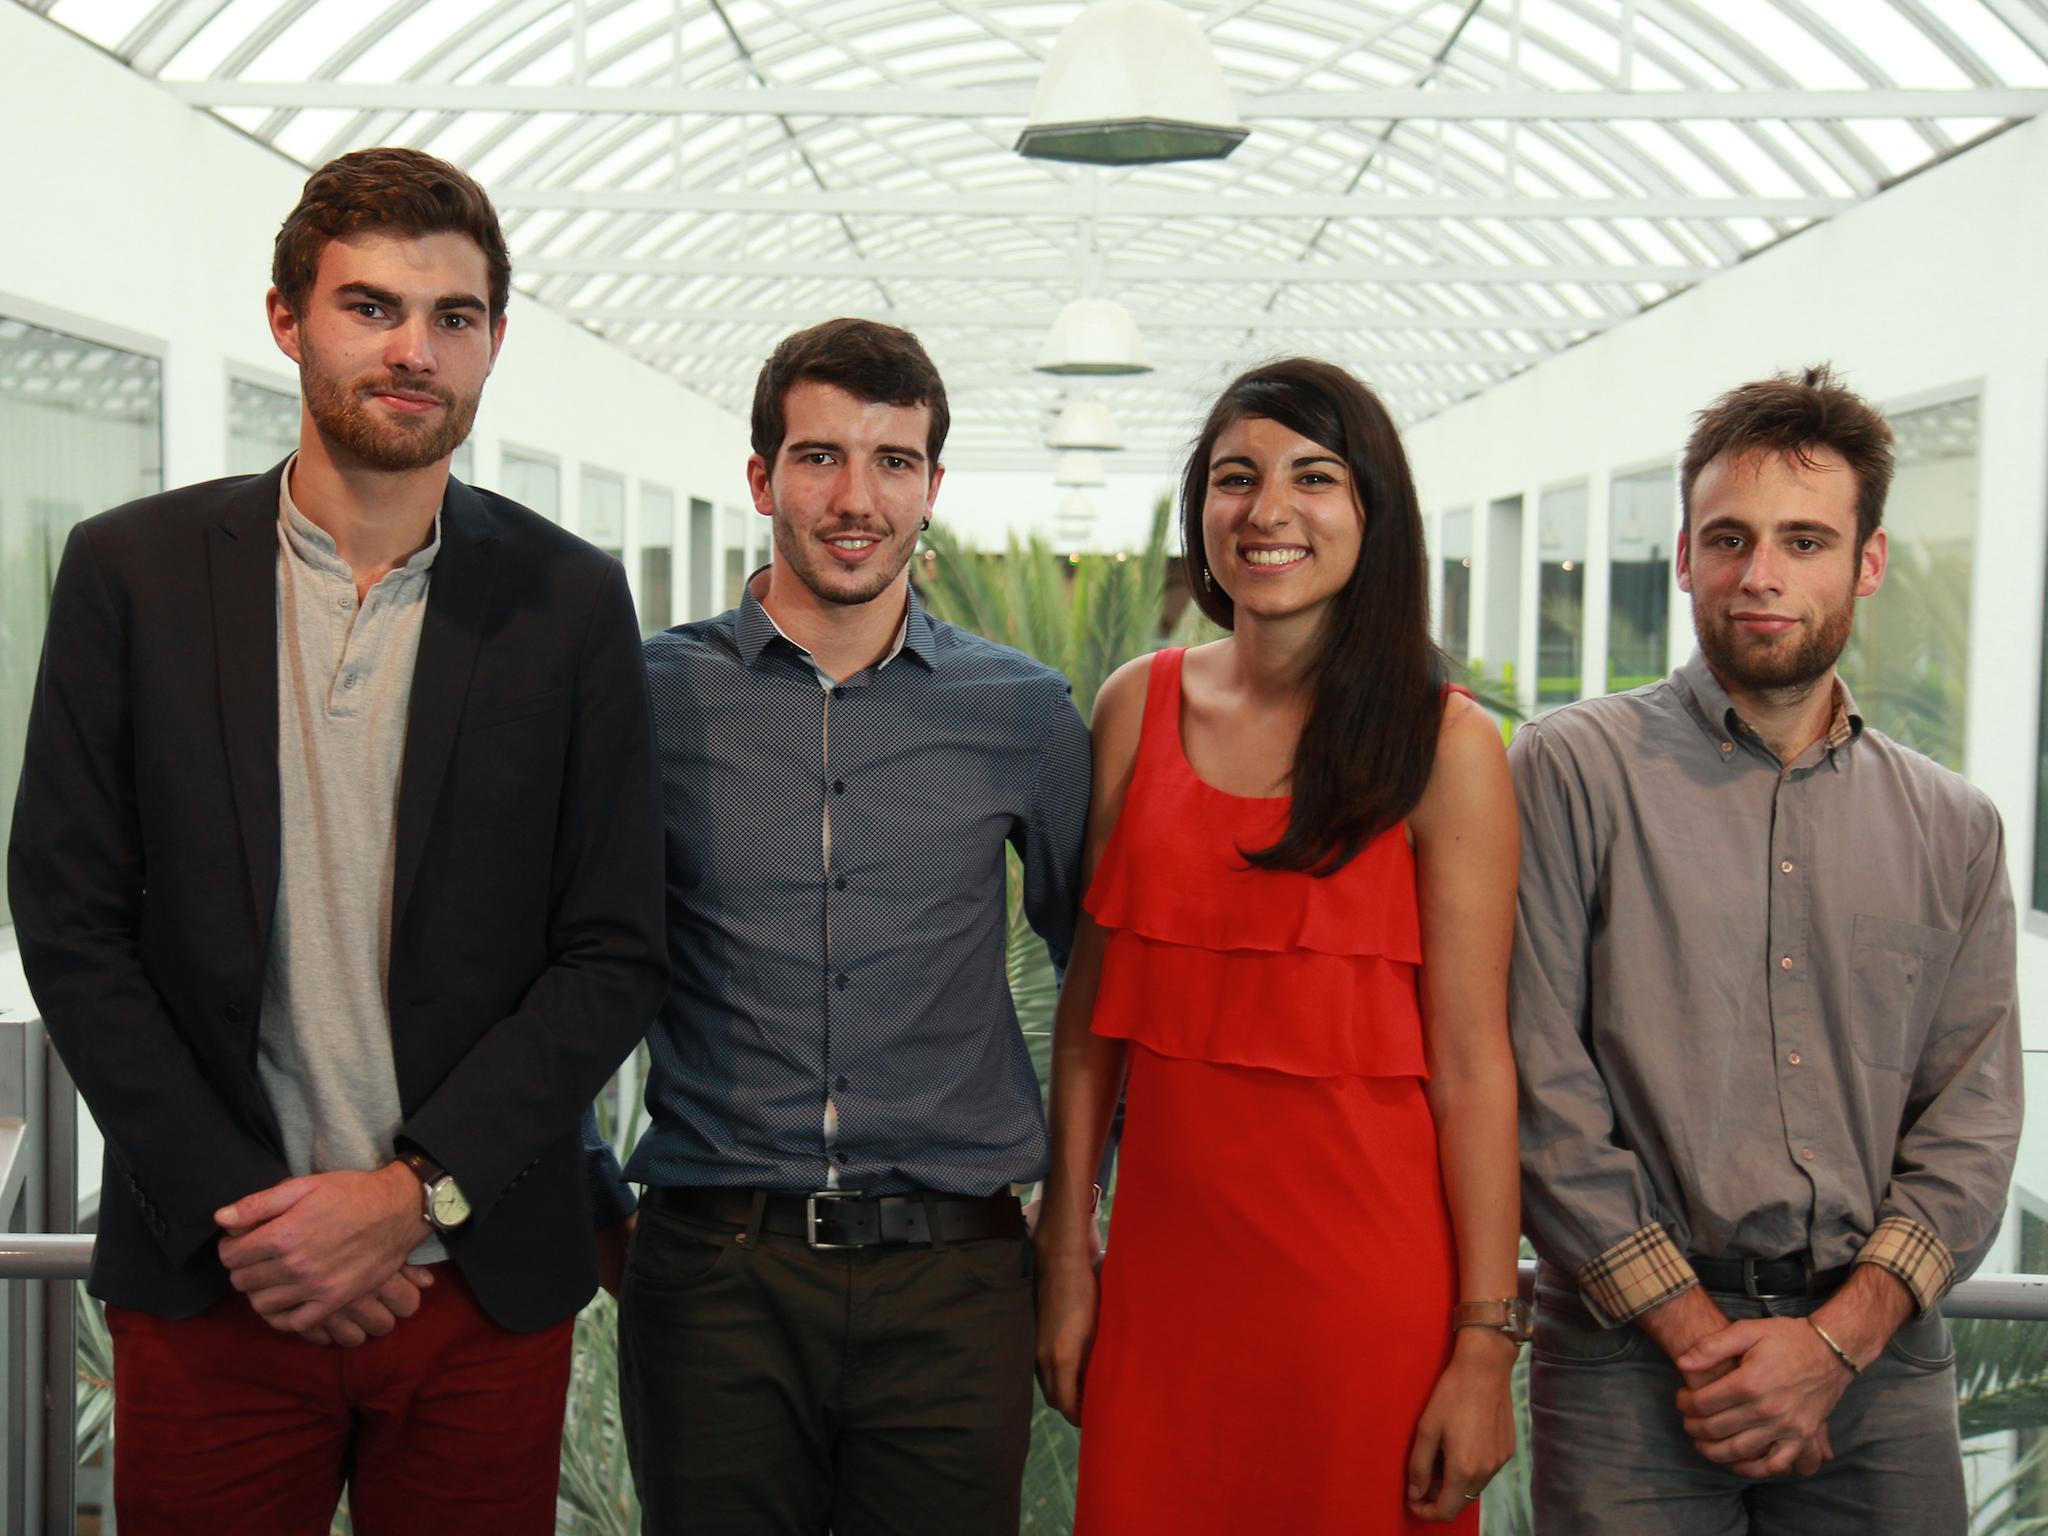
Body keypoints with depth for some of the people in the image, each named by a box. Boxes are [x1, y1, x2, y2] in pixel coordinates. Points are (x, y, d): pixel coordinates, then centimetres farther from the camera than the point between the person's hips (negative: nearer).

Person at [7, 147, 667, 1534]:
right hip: (210, 1278, 0)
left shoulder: (568, 601, 0)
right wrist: (233, 1209, -8)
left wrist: (418, 1192, -11)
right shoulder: (134, 570, 0)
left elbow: (616, 954, -2)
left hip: (484, 1286, 0)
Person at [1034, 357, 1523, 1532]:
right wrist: (1068, 1255, 6)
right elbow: (1092, 1007, 7)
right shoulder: (1140, 707, 4)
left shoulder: (1442, 745, -7)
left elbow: (1473, 1064, -9)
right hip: (1165, 1264, 3)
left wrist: (1485, 1345, -9)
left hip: (1370, 1281, -3)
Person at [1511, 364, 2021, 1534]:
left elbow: (1971, 1125, 4)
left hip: (1879, 1353, 3)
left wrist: (1835, 1339, -9)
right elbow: (1541, 1087, -9)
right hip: (1633, 1351, -3)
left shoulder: (1955, 830, 9)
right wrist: (1699, 1332, -11)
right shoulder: (1575, 770, -3)